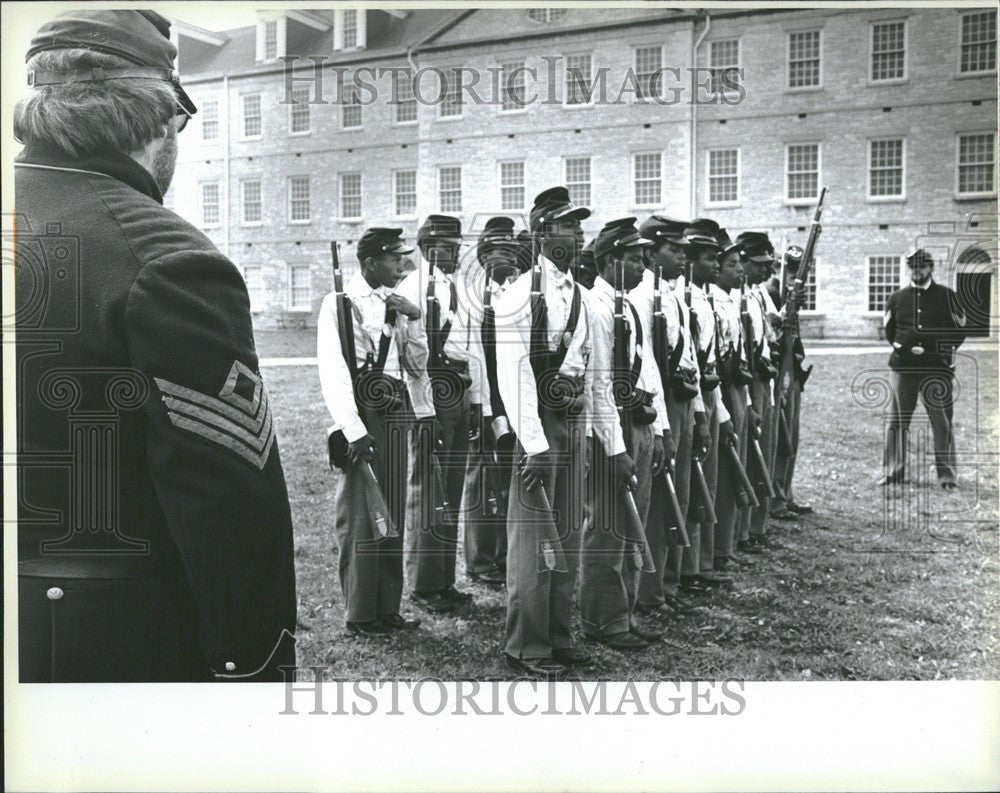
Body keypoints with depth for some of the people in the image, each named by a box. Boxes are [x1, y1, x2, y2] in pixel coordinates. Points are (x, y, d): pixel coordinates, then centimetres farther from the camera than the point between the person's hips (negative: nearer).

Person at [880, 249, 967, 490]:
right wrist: (902, 348, 8)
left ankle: (947, 476, 5)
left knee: (942, 423, -1)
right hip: (903, 367, 2)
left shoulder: (947, 296, 4)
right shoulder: (896, 299, 9)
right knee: (897, 421, 3)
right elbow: (889, 330, 20)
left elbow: (961, 329, 10)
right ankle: (892, 472, 11)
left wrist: (945, 351, 2)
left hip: (938, 369, -1)